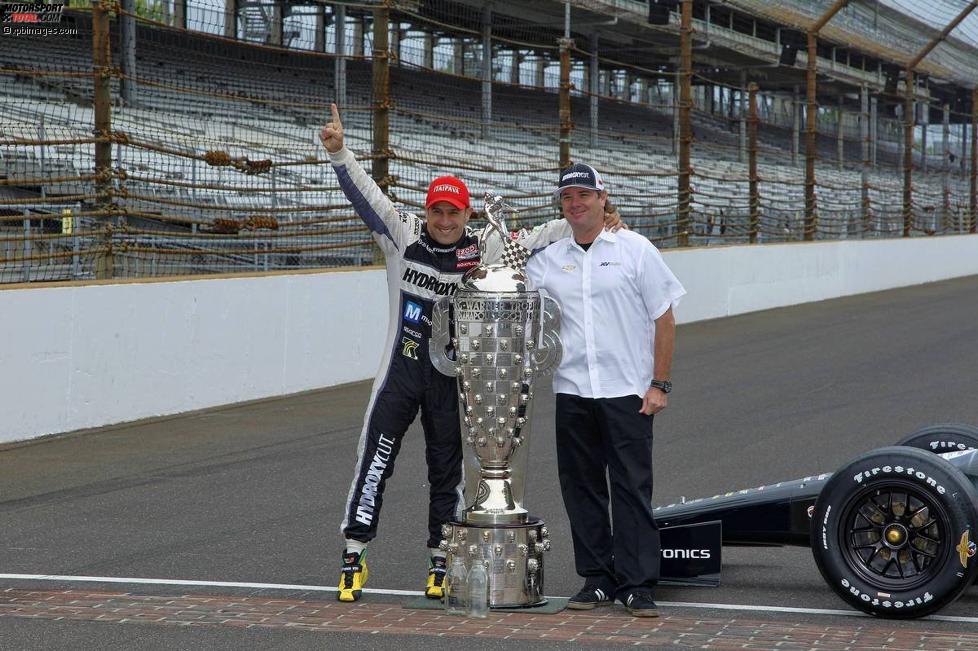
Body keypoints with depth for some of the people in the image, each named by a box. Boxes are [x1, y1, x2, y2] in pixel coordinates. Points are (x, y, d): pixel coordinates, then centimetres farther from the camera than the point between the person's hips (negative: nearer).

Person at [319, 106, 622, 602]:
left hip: (453, 377, 1)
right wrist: (338, 152, -26)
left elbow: (535, 239, 1)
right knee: (375, 458, -4)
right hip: (401, 370, -1)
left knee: (448, 468, 10)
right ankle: (355, 556, 4)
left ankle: (440, 561, 21)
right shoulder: (401, 235, -3)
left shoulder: (483, 251, -1)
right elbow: (364, 193, -11)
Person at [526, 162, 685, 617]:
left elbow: (664, 319, 1)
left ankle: (638, 585, -2)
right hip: (572, 392, 4)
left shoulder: (634, 249, 2)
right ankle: (597, 579, 16)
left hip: (627, 392, -4)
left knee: (632, 488, -5)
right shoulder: (548, 260, 12)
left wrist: (659, 384, -5)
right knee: (581, 488, 7)